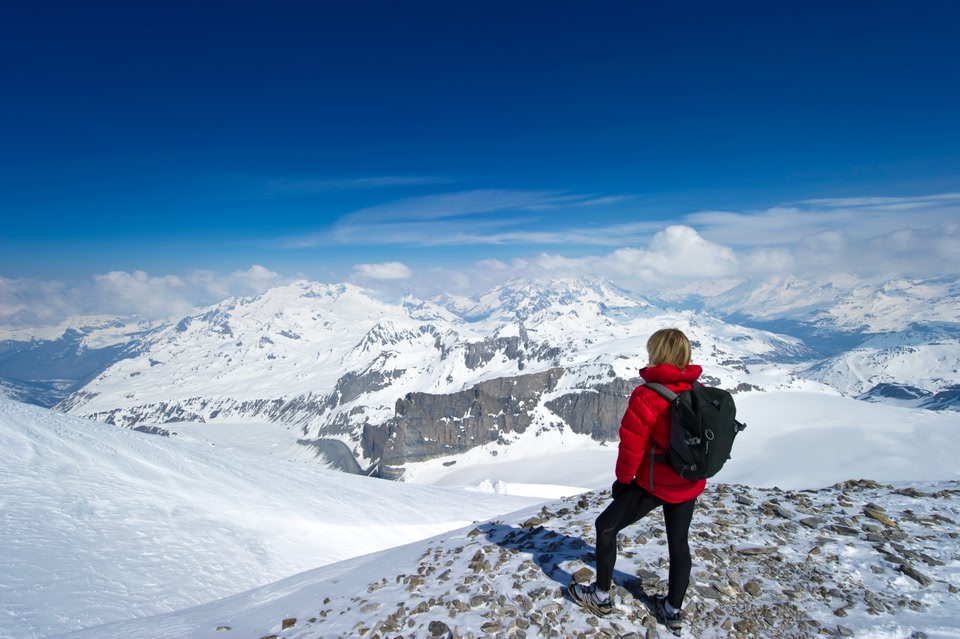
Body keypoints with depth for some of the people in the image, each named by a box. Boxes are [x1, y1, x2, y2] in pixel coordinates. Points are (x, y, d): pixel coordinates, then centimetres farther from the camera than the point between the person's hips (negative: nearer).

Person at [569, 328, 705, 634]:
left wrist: (623, 478, -2)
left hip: (654, 483, -6)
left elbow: (632, 445, -18)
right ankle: (673, 610, 34)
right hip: (690, 485, 6)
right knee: (679, 542, 21)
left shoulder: (647, 396, -23)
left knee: (606, 527, 12)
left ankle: (601, 596, 23)